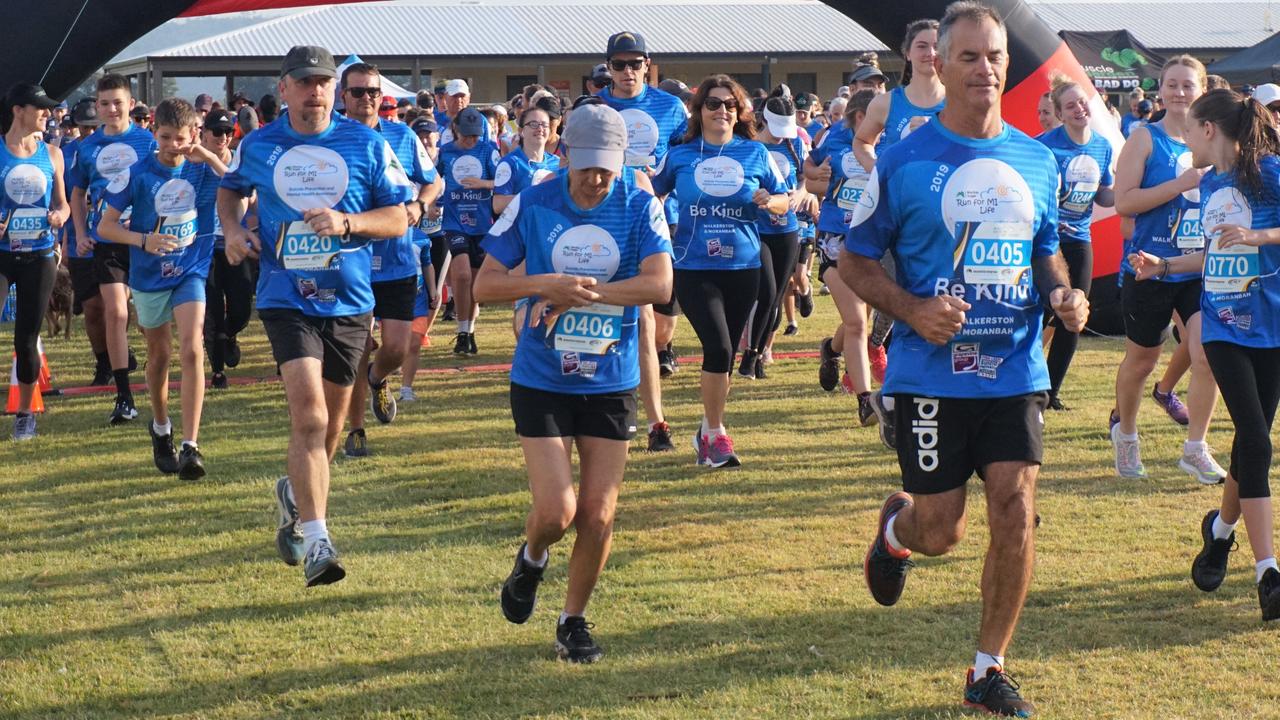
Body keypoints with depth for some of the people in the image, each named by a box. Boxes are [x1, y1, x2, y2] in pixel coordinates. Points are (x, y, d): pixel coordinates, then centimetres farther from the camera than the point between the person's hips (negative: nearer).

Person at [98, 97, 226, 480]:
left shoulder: (201, 169, -6)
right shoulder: (138, 174, -9)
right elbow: (106, 226, -5)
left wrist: (210, 158, -25)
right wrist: (143, 240, -21)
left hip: (191, 272, -1)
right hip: (149, 276, 1)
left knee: (192, 349, -18)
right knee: (159, 354, 14)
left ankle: (191, 445, -19)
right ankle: (160, 428, 39)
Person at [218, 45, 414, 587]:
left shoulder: (367, 145, -1)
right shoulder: (258, 147, 3)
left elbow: (398, 218, 1)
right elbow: (230, 190, 23)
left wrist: (347, 223, -16)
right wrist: (233, 229, 2)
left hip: (349, 301, 2)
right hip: (286, 299, -2)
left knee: (330, 422, 14)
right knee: (309, 415, -19)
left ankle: (297, 494, 44)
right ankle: (316, 541, -20)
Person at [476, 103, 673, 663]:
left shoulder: (640, 208, -4)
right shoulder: (532, 205, -4)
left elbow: (659, 284, -17)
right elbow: (485, 285, -3)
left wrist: (579, 293, -21)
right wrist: (545, 285, -21)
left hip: (612, 382, 1)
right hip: (542, 381, -1)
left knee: (598, 517, 2)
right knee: (556, 511, -10)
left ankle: (573, 620, 23)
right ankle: (532, 559, 26)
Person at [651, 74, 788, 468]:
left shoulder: (755, 154, 4)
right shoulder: (679, 155, 2)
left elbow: (784, 200, 10)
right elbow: (652, 195, 14)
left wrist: (769, 202, -12)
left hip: (742, 266, 2)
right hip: (694, 268, -2)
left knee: (725, 354, 9)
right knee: (718, 347, -16)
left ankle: (708, 430, 28)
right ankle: (715, 433, 0)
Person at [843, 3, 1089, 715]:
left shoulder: (1037, 160, 7)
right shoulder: (905, 161, -6)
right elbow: (857, 260, 0)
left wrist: (1063, 292, -2)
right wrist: (913, 310, -17)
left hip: (1016, 370, 3)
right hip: (934, 372, -3)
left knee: (1016, 512, -4)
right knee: (940, 531, 2)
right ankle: (894, 527, 41)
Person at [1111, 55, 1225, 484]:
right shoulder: (1146, 139, -6)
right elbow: (1123, 202, -16)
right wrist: (1184, 183, -21)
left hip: (1201, 269, 3)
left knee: (1207, 355, -9)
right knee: (1141, 359, 12)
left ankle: (1195, 449, 5)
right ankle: (1125, 433, 36)